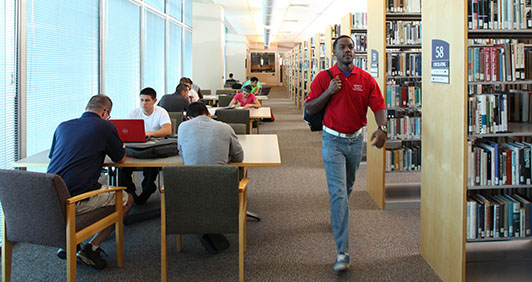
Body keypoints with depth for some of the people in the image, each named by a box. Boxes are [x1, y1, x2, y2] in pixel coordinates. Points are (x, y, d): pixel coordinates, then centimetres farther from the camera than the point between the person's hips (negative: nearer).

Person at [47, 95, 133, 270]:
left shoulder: (63, 126, 15)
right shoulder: (104, 127, -1)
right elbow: (121, 159, 12)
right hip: (75, 202, -7)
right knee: (127, 200, 15)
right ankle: (92, 248, 6)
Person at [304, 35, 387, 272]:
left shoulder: (366, 80, -1)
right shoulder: (324, 78, -5)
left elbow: (378, 107, -6)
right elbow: (309, 109, -4)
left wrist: (382, 128, -25)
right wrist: (328, 92, -18)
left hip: (356, 139, 4)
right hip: (333, 140, -3)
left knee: (347, 187, 21)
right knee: (338, 192, -11)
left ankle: (337, 217, 52)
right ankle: (342, 252, -10)